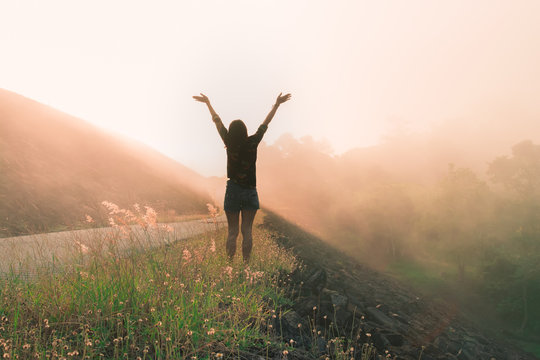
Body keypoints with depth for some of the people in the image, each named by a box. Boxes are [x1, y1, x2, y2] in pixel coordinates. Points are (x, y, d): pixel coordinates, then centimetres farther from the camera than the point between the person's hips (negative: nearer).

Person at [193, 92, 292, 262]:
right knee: (247, 231, 4)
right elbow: (265, 123, 5)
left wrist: (208, 103, 20)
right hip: (250, 192, 0)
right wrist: (277, 104, 16)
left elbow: (217, 121, 7)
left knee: (232, 231, 6)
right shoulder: (252, 142, -6)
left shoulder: (229, 143, -5)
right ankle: (246, 263, 3)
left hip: (233, 191, 0)